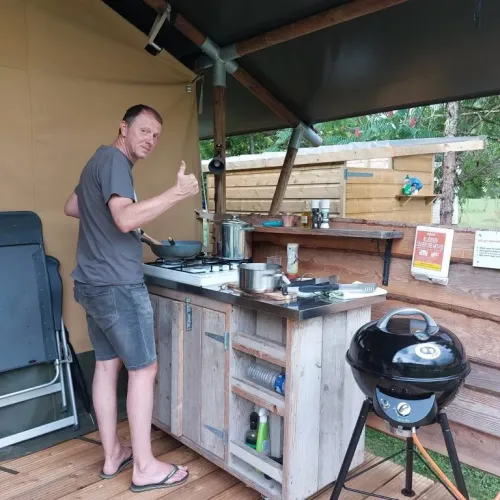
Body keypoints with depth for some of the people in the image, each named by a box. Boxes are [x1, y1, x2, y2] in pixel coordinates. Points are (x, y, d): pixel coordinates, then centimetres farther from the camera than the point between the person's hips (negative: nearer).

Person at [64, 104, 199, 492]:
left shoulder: (100, 160, 19)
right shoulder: (114, 160, -13)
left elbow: (71, 207, 31)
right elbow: (126, 218, -29)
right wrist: (177, 194, -31)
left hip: (93, 283, 10)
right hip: (117, 285, -10)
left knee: (107, 364, 13)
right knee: (144, 369, -3)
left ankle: (113, 455, 24)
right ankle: (145, 467, 7)